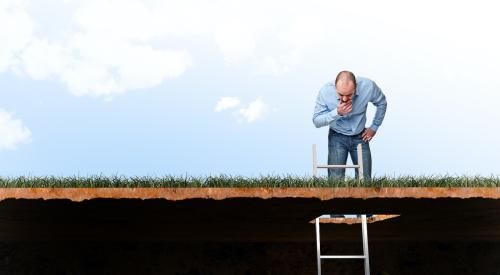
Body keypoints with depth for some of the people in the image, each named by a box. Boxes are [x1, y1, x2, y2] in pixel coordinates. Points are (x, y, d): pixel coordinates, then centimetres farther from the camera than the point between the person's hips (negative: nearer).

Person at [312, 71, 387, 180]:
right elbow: (316, 121, -16)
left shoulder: (368, 86, -21)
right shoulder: (325, 92, -23)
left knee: (365, 179, 1)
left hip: (360, 136, 1)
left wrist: (374, 127, 4)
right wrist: (337, 113, -31)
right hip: (337, 137, -1)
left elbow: (381, 103, 2)